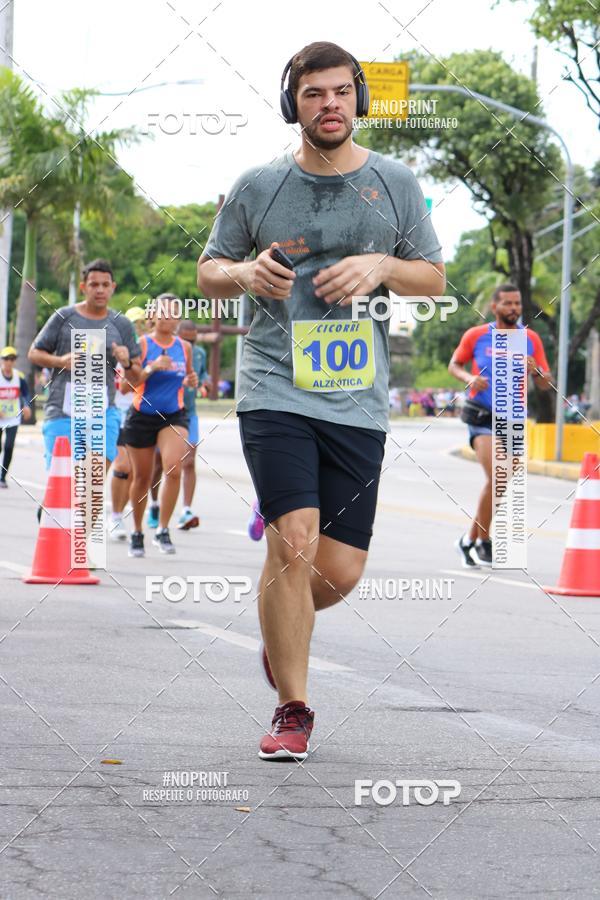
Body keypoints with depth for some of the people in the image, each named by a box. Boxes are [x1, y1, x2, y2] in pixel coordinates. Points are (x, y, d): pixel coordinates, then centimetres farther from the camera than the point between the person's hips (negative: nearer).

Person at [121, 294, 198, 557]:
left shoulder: (184, 347, 6)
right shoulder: (142, 344, -5)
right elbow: (129, 382, -12)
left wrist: (191, 381, -2)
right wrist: (151, 368, -27)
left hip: (173, 417, 2)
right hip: (142, 417, -2)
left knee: (174, 469, -21)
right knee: (142, 477, 8)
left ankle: (163, 530, -13)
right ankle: (137, 533, 26)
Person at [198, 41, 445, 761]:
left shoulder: (395, 184, 9)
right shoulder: (258, 187, 5)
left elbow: (434, 278, 15)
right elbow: (208, 271, 14)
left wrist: (381, 267, -6)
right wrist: (246, 274, -9)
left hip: (358, 400, 2)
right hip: (275, 388, -2)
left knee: (341, 570, 0)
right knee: (293, 542, -16)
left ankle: (282, 632, 36)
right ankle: (292, 709, -1)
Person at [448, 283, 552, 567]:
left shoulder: (531, 339, 5)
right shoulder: (475, 336, 0)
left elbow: (546, 385, 7)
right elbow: (454, 365, 12)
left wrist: (536, 370, -16)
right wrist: (469, 378, -10)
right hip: (482, 417, -4)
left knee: (496, 483, 8)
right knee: (496, 478, -19)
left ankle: (470, 540, 24)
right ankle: (483, 543, -6)